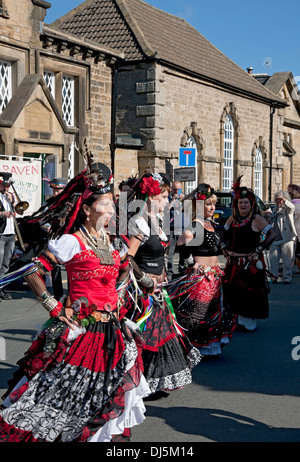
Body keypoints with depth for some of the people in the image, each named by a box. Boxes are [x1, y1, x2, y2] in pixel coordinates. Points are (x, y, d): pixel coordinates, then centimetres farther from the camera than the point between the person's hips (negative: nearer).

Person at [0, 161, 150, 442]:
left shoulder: (114, 243, 10)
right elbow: (32, 272, -12)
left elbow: (125, 270, 30)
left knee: (108, 394, 12)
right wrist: (54, 308, -11)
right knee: (68, 391, -3)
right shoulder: (71, 242, -10)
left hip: (113, 329, 6)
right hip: (80, 329, -6)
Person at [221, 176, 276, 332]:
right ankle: (241, 319, 23)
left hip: (251, 262, -6)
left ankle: (249, 322, 13)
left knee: (250, 292, -1)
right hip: (234, 262, 6)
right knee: (232, 291, 8)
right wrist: (224, 247, 12)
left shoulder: (256, 219, -10)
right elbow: (224, 234, 25)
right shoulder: (233, 218, 9)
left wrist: (259, 250, -15)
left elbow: (272, 234, -14)